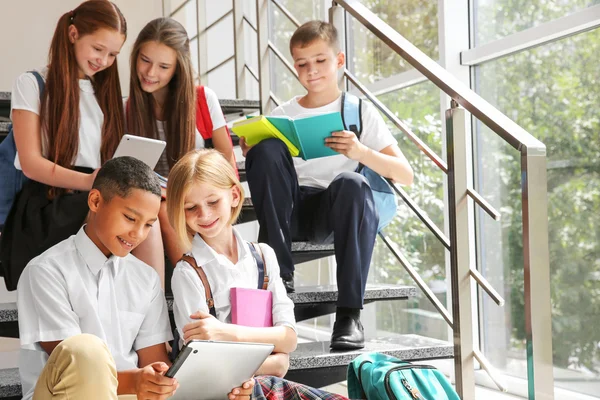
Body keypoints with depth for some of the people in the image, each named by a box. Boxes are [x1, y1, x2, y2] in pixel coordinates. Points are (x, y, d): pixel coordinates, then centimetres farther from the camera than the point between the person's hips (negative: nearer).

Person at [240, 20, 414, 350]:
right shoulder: (282, 115, 15)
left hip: (335, 212, -2)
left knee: (351, 183, -36)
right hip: (290, 209, 2)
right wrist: (253, 155, -11)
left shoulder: (359, 111, 8)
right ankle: (278, 272, -24)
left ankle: (349, 313, -33)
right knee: (266, 150, -25)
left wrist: (362, 152, -17)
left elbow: (406, 176, 0)